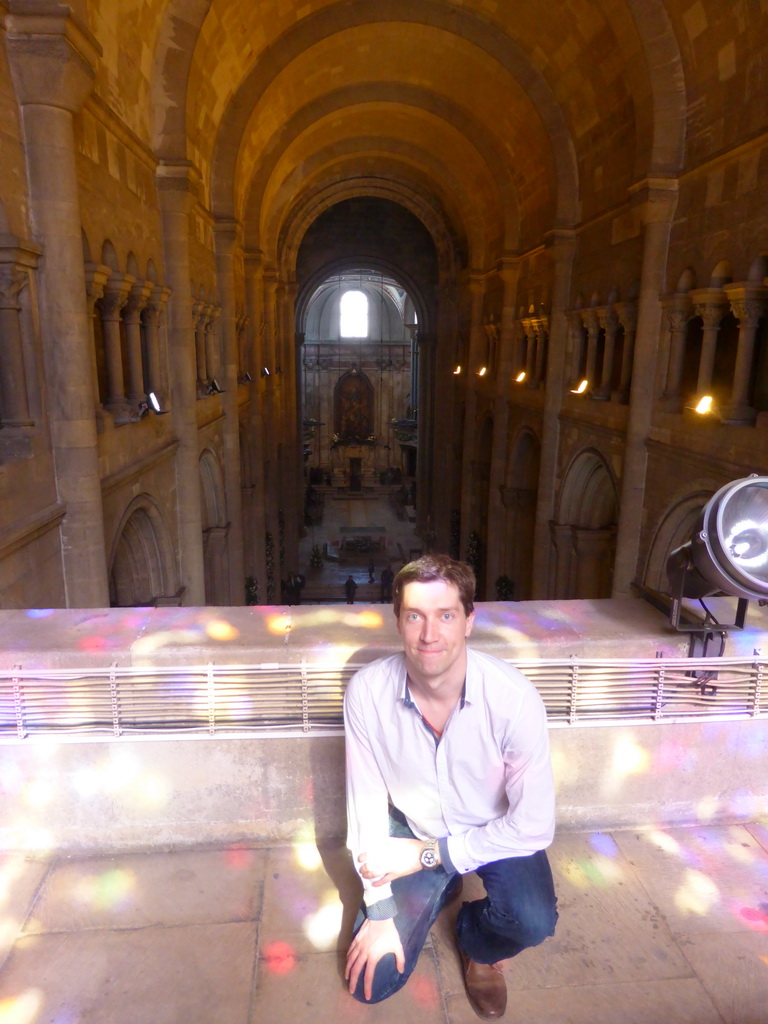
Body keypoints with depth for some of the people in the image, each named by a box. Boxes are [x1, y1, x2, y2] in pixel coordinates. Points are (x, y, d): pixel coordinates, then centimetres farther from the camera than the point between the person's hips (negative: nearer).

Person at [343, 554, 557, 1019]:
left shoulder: (514, 697, -31)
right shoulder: (367, 692, -26)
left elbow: (534, 826, -25)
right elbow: (366, 804, -13)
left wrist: (428, 855, -23)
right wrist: (380, 912, -12)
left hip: (496, 834, -1)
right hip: (413, 830, 2)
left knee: (534, 922, -28)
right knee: (372, 982, -2)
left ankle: (476, 944, 10)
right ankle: (438, 892, 28)